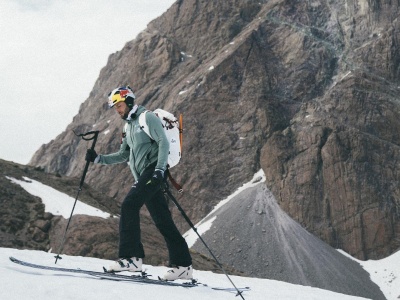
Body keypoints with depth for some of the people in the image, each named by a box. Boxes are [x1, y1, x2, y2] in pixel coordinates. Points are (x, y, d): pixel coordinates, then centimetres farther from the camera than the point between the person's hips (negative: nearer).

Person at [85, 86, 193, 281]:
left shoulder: (147, 118, -2)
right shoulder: (128, 126, 24)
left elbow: (163, 142, -13)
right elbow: (123, 155, 28)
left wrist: (159, 169, -23)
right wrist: (98, 159, 16)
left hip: (153, 170, -8)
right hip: (142, 177, 8)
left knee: (129, 205, -21)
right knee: (163, 221, 4)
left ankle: (131, 257, -24)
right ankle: (182, 266, 4)